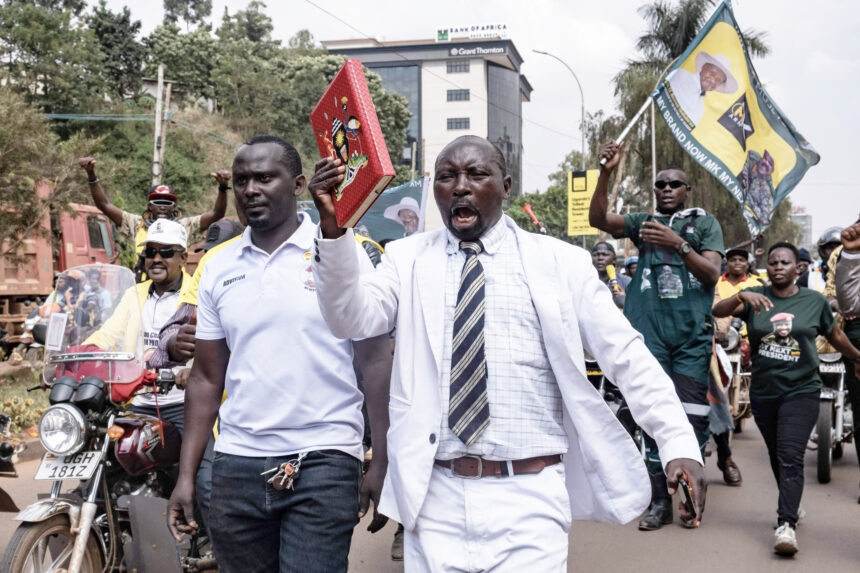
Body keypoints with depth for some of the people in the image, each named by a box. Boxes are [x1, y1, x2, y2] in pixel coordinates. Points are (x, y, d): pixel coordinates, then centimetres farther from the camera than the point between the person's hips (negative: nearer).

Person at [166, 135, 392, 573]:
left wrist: (382, 464, -9)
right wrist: (186, 475, 7)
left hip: (323, 460, -4)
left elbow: (375, 363, -4)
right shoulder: (218, 268, 9)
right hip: (237, 464, 4)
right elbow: (206, 378, 11)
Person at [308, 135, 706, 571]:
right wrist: (333, 227, -23)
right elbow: (353, 319, -8)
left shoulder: (559, 261, 3)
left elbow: (626, 355, 1)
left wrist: (680, 444, -8)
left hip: (529, 495, -1)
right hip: (435, 495, 2)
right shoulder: (408, 257, 7)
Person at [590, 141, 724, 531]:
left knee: (692, 414, -5)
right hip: (650, 330, 1)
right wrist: (606, 174, -10)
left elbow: (712, 273, -1)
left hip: (692, 330, -1)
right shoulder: (643, 222, 16)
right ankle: (661, 501, 8)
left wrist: (678, 244, -15)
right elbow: (598, 219, 2)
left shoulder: (705, 223, 11)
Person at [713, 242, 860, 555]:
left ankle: (786, 525, -19)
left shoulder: (815, 301, 1)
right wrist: (742, 296, -33)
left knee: (790, 458, -15)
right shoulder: (756, 297, 0)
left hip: (800, 391, -2)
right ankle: (791, 506, 36)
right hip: (763, 392, 3)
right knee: (776, 457, 16)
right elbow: (718, 310, -15)